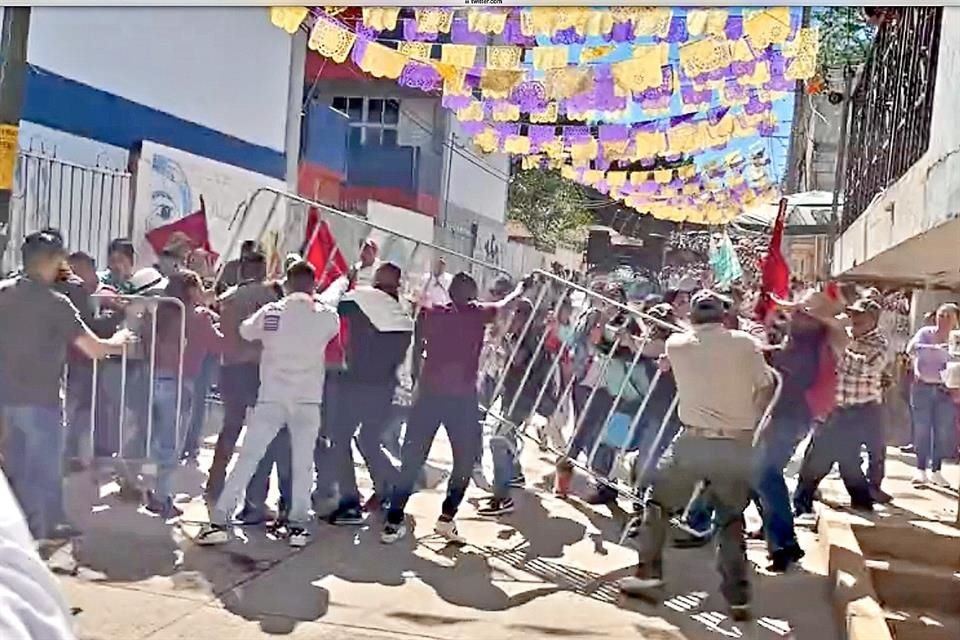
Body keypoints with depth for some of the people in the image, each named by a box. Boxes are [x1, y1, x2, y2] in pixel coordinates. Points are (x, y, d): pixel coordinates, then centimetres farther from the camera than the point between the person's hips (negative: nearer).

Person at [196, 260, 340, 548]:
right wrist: (316, 302, 26)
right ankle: (298, 525, 10)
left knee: (247, 458, 5)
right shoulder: (325, 316, -2)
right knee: (303, 463, 10)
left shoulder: (270, 312, -3)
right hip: (308, 399, 0)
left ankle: (218, 521, 4)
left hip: (271, 397, 0)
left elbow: (245, 332, 13)